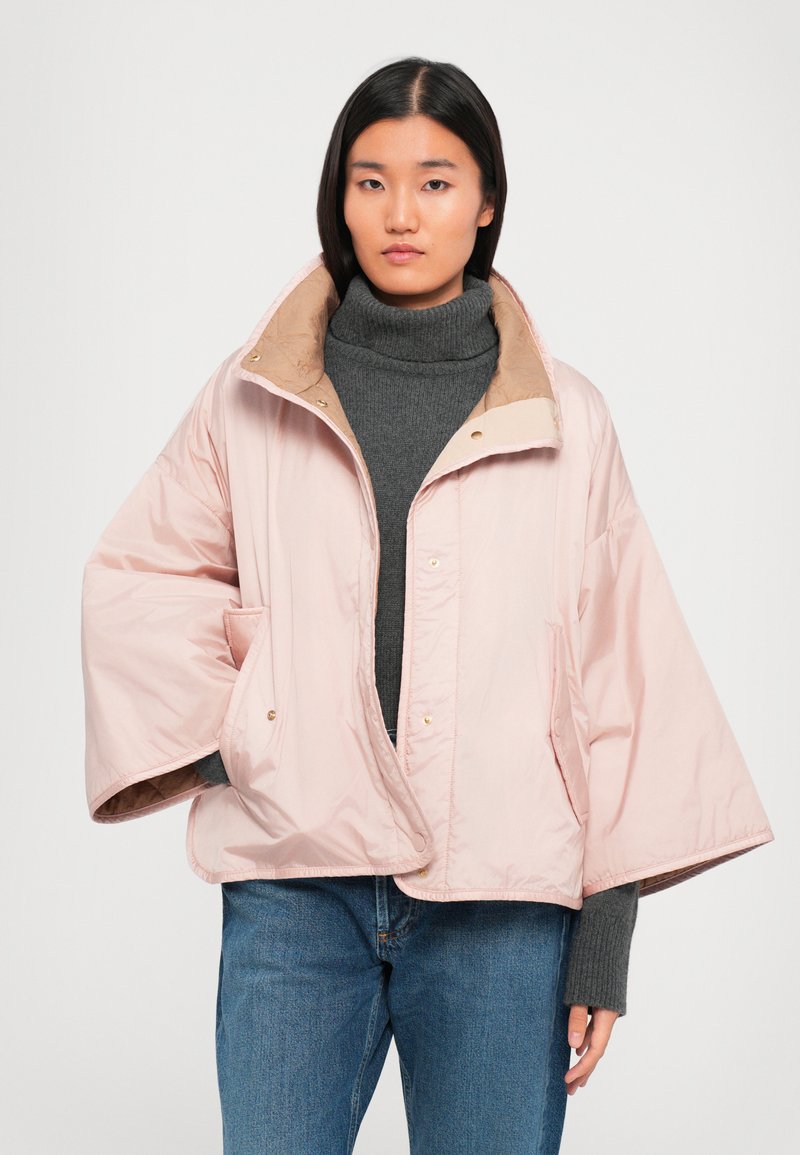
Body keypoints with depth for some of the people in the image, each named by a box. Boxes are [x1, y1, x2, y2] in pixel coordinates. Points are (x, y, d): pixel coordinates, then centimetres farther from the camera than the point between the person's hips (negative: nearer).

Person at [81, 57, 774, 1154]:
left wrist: (608, 926, 2)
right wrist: (217, 735, 1)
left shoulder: (564, 421, 5)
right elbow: (133, 579, 15)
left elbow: (614, 674, 5)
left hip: (502, 903, 0)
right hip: (294, 888, 1)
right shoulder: (254, 398, 6)